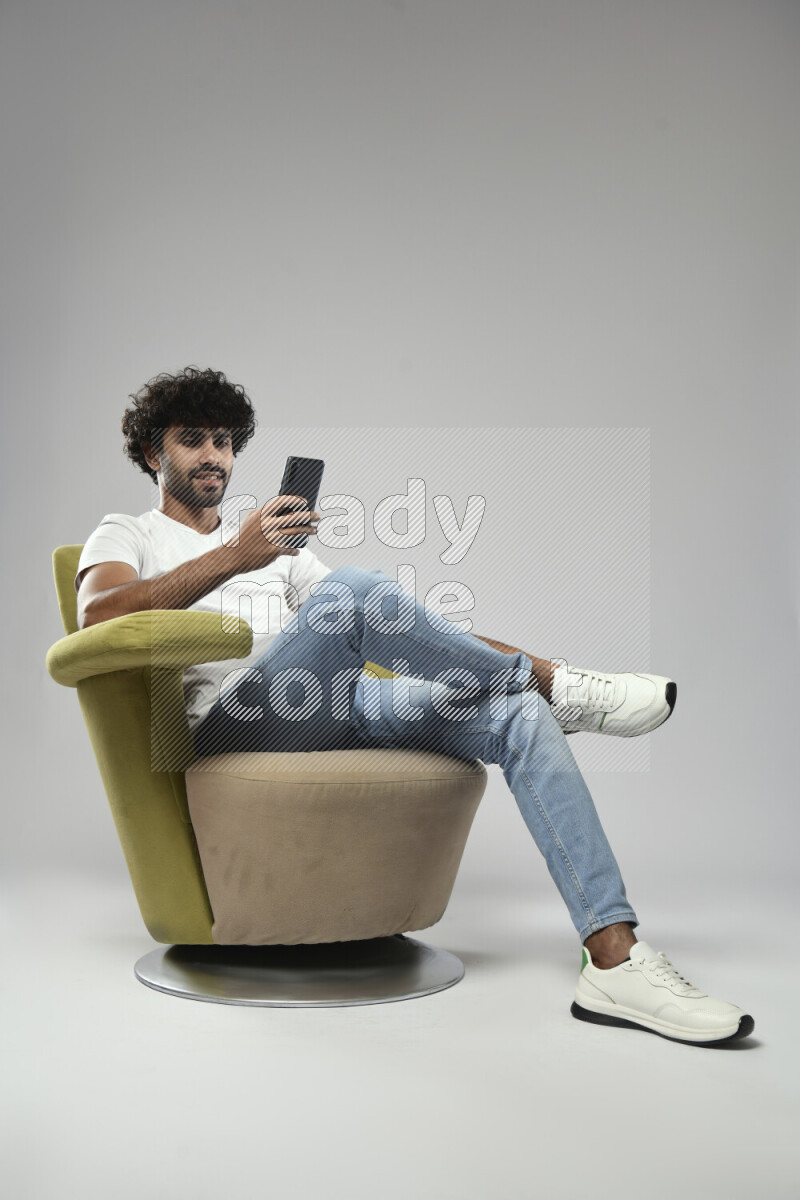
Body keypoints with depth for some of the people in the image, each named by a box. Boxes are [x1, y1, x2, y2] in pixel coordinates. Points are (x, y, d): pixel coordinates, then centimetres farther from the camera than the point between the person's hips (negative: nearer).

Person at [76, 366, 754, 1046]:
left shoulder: (282, 549, 33)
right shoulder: (128, 535, 17)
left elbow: (390, 630, 24)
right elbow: (100, 618, -9)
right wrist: (233, 558, -20)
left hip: (325, 715, 6)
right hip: (224, 727, -5)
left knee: (514, 713, -17)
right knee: (350, 591, -32)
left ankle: (614, 962, -24)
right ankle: (553, 684, -13)